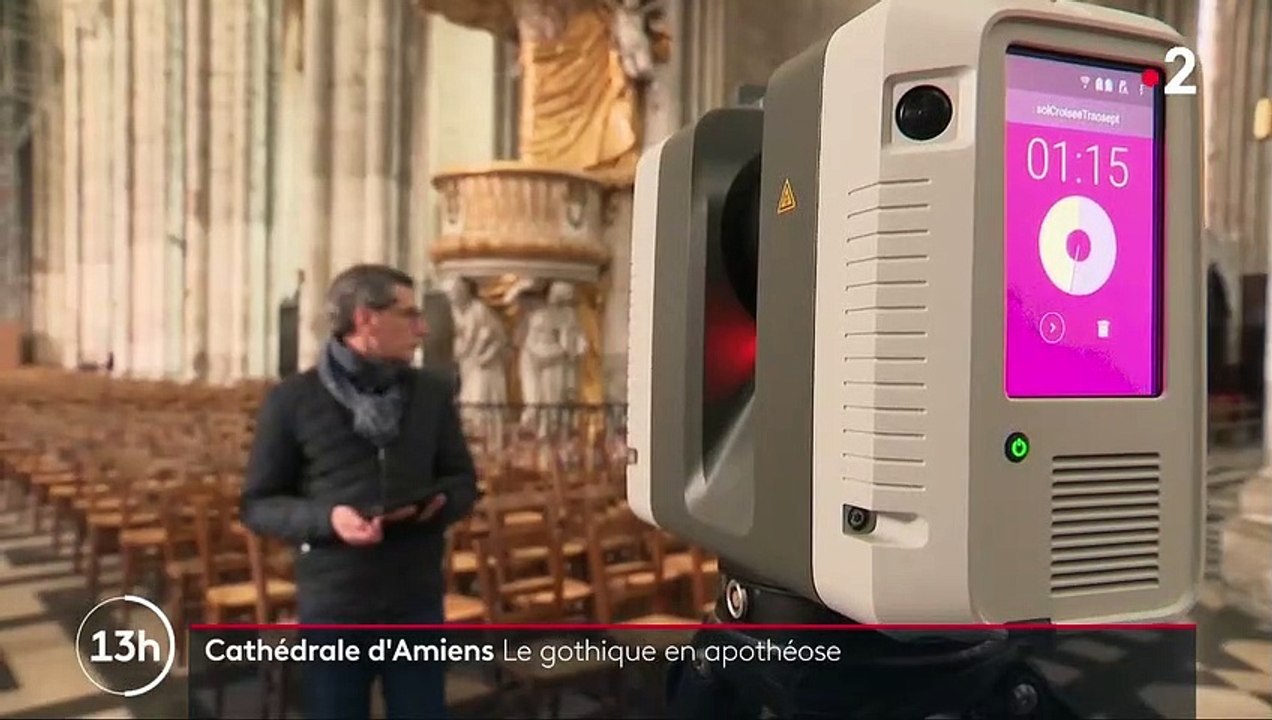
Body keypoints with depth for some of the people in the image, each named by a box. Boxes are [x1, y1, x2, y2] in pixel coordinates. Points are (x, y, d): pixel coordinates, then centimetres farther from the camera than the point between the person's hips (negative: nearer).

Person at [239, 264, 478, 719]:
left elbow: (463, 481, 11)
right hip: (332, 607, -2)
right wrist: (326, 519, -20)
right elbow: (257, 505, -1)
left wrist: (440, 503, -12)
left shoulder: (432, 393, 4)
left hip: (417, 603, 3)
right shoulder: (292, 400, -5)